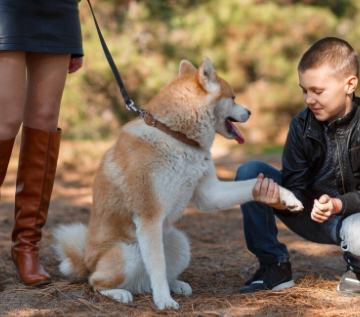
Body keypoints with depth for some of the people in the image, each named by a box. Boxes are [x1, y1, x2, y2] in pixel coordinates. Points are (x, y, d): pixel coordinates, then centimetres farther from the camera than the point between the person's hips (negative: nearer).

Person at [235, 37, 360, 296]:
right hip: (313, 216, 4)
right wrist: (281, 201, -35)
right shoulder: (302, 125, -6)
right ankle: (274, 265, -5)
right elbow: (297, 188, -11)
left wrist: (338, 204, -37)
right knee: (250, 172, -13)